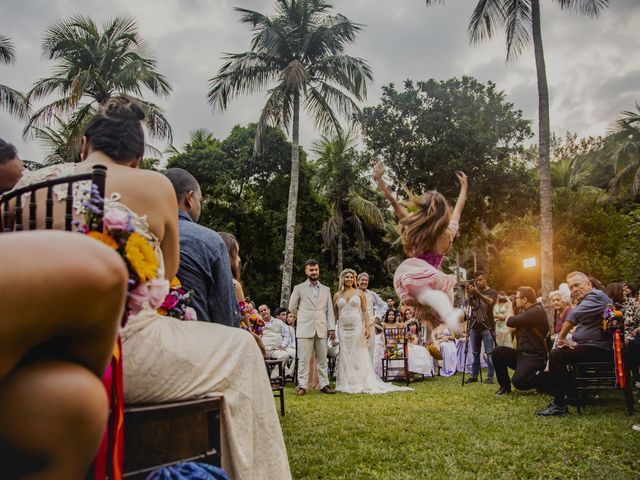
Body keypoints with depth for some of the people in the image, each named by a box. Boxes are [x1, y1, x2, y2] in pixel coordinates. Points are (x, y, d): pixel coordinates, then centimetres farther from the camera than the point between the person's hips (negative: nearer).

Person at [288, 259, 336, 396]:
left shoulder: (326, 290, 12)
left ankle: (324, 385, 12)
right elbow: (292, 307, 9)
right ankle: (302, 386, 2)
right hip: (305, 329, -3)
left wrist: (331, 328, 1)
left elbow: (329, 310, 9)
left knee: (322, 359, 6)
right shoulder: (299, 288, 3)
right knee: (304, 359, -2)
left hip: (322, 330, 3)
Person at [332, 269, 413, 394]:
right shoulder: (337, 295, 9)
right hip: (343, 328, 2)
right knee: (345, 356, 3)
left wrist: (367, 327, -8)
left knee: (359, 355, -2)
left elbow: (365, 311, 1)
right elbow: (335, 315, 11)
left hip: (357, 327, -2)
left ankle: (361, 384, 4)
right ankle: (347, 384, 11)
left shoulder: (359, 293, 5)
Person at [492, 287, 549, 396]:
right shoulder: (525, 312, 14)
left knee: (518, 381, -25)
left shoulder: (537, 311, -19)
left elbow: (510, 322, -22)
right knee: (497, 352, -8)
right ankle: (505, 386, 5)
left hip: (534, 357, -9)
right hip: (522, 353, 9)